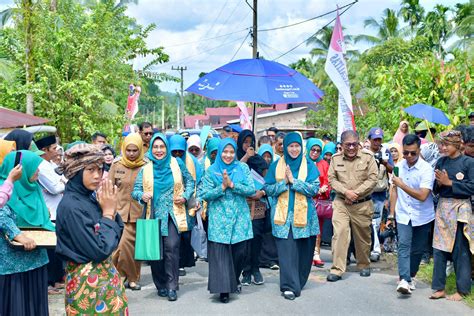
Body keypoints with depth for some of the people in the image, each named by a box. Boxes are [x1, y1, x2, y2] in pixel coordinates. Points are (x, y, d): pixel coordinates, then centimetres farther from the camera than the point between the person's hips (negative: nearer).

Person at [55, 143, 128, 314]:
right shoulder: (70, 206, -21)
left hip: (106, 275, 8)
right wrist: (107, 212, -15)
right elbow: (99, 250, -23)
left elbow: (115, 237, 6)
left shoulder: (91, 197, 3)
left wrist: (111, 209, -8)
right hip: (87, 281, -8)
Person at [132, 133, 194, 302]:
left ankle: (172, 286, -5)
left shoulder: (177, 163, 3)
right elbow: (135, 190, 0)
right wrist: (142, 195, -22)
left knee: (172, 247, -14)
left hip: (173, 214, -1)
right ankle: (161, 285, 20)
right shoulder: (145, 169, 4)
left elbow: (190, 182, 11)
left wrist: (185, 196, -5)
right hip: (154, 214, 1)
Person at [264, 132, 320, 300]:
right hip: (282, 215, 0)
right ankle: (289, 286, -6)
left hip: (303, 215, 0)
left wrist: (293, 181, -14)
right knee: (286, 250, -8)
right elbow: (268, 189, 3)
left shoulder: (309, 165, 5)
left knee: (302, 250, 4)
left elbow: (314, 188, -6)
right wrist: (284, 182, -12)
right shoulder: (276, 165, 7)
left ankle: (298, 282, 23)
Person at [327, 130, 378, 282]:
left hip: (363, 204, 0)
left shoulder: (368, 157, -3)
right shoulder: (335, 158, 4)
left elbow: (372, 179, -8)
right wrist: (346, 192, -14)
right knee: (339, 233, -11)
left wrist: (356, 193, -14)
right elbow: (332, 179, 1)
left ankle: (364, 265, 31)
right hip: (341, 203, 1)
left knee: (363, 236, 11)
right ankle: (337, 269, -7)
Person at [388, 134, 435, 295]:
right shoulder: (399, 166, 2)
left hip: (422, 217, -2)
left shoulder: (426, 169, -13)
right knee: (404, 245, -15)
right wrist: (391, 215, 10)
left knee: (417, 250, 9)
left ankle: (411, 277, 30)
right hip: (403, 215, 2)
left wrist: (402, 185, -28)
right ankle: (404, 280, -23)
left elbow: (422, 196, -23)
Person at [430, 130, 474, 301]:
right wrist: (439, 183, -9)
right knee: (439, 249, 5)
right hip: (442, 207, 5)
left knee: (460, 250, 1)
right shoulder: (441, 162, 9)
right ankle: (439, 287, 15)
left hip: (460, 208, -4)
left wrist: (449, 183, -13)